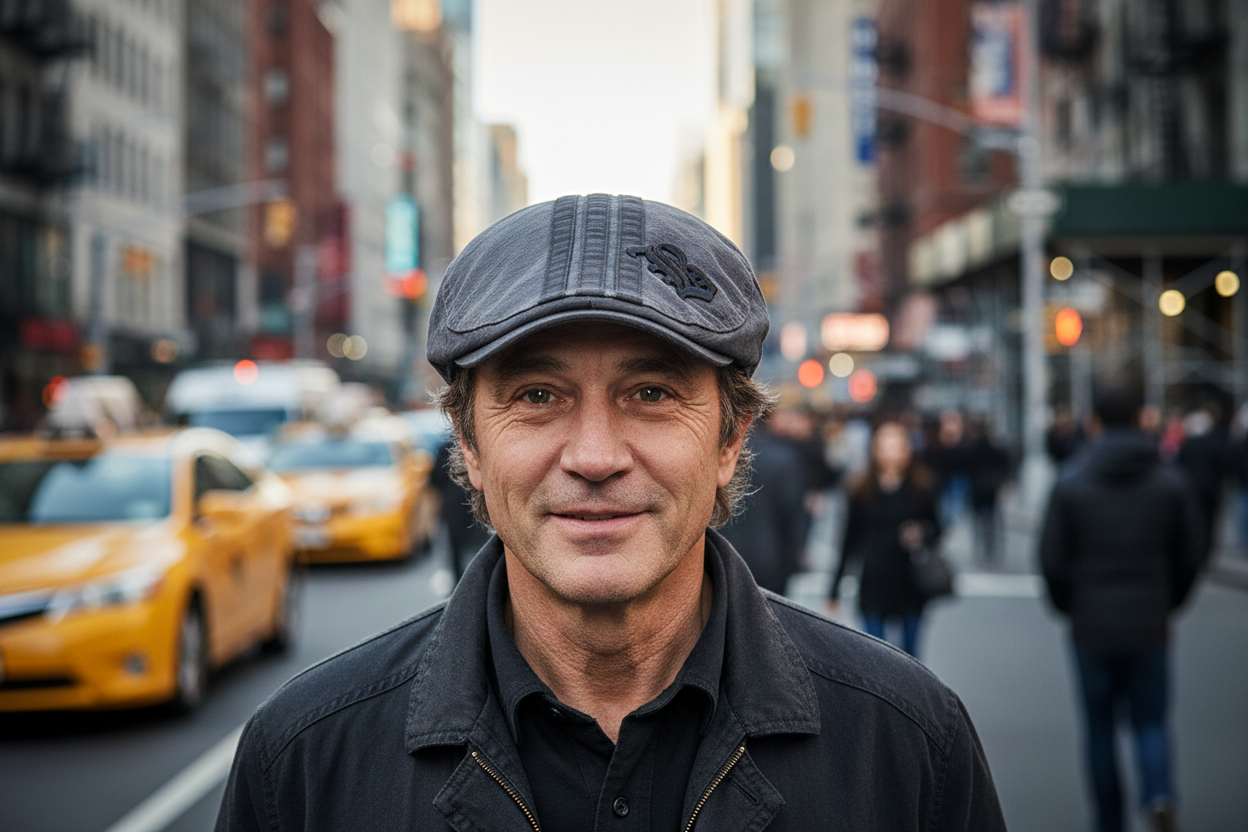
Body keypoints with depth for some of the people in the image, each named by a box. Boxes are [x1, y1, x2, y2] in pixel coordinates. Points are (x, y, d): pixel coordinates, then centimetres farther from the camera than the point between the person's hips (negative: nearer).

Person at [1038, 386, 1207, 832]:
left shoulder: (1070, 484, -5)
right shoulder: (1171, 483, -2)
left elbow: (1052, 560, -6)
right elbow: (1191, 556, 1)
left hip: (1092, 627, 0)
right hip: (1150, 626, 1)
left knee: (1099, 725, 12)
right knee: (1150, 720, 10)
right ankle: (1159, 795, -17)